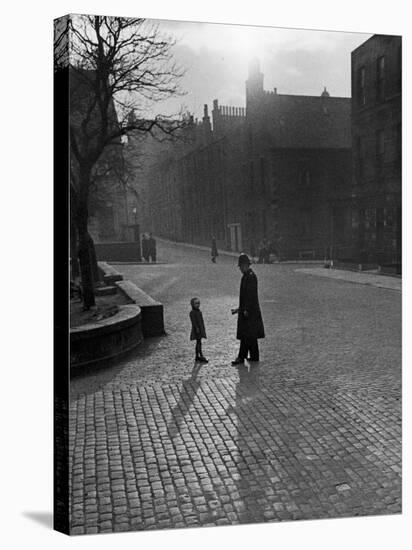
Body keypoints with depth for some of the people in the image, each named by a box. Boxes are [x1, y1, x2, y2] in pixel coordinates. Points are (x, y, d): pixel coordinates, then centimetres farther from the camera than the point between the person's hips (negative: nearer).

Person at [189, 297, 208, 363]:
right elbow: (193, 321, -17)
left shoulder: (199, 311, 14)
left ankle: (197, 356, 17)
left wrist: (203, 328, 18)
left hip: (201, 329, 8)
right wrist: (197, 328, -23)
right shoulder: (192, 312, -11)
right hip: (197, 329, -8)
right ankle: (201, 356, -7)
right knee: (199, 343, -8)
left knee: (198, 343, 11)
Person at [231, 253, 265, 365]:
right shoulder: (246, 276, 16)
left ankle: (241, 357, -7)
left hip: (249, 310, -10)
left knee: (246, 335, -8)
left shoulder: (251, 276, -14)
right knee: (251, 335, 13)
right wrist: (239, 309, 22)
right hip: (245, 309, 10)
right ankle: (254, 356, 19)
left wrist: (246, 309, -22)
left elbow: (251, 295, -20)